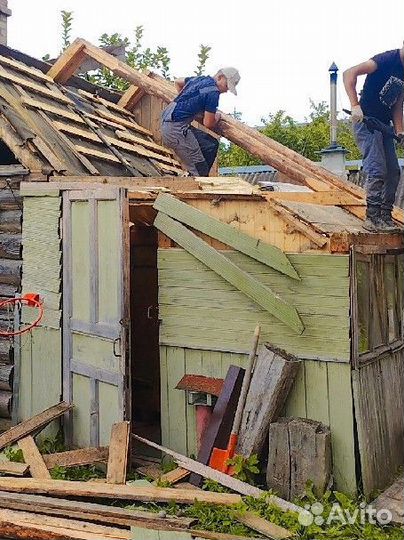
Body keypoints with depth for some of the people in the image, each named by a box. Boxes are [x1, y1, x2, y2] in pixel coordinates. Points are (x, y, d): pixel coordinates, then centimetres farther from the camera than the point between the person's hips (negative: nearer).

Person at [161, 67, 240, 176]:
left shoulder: (200, 79, 16)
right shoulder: (213, 92, -13)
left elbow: (178, 82, 35)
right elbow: (208, 124, -9)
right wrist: (217, 118, 12)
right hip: (176, 129, -10)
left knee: (212, 144, 14)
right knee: (200, 171, -9)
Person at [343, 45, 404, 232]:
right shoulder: (387, 59, -14)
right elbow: (350, 73, -23)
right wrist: (355, 106, -31)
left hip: (384, 125, 9)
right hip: (366, 121, -9)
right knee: (377, 170, -15)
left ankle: (385, 216, 15)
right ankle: (372, 218, -9)